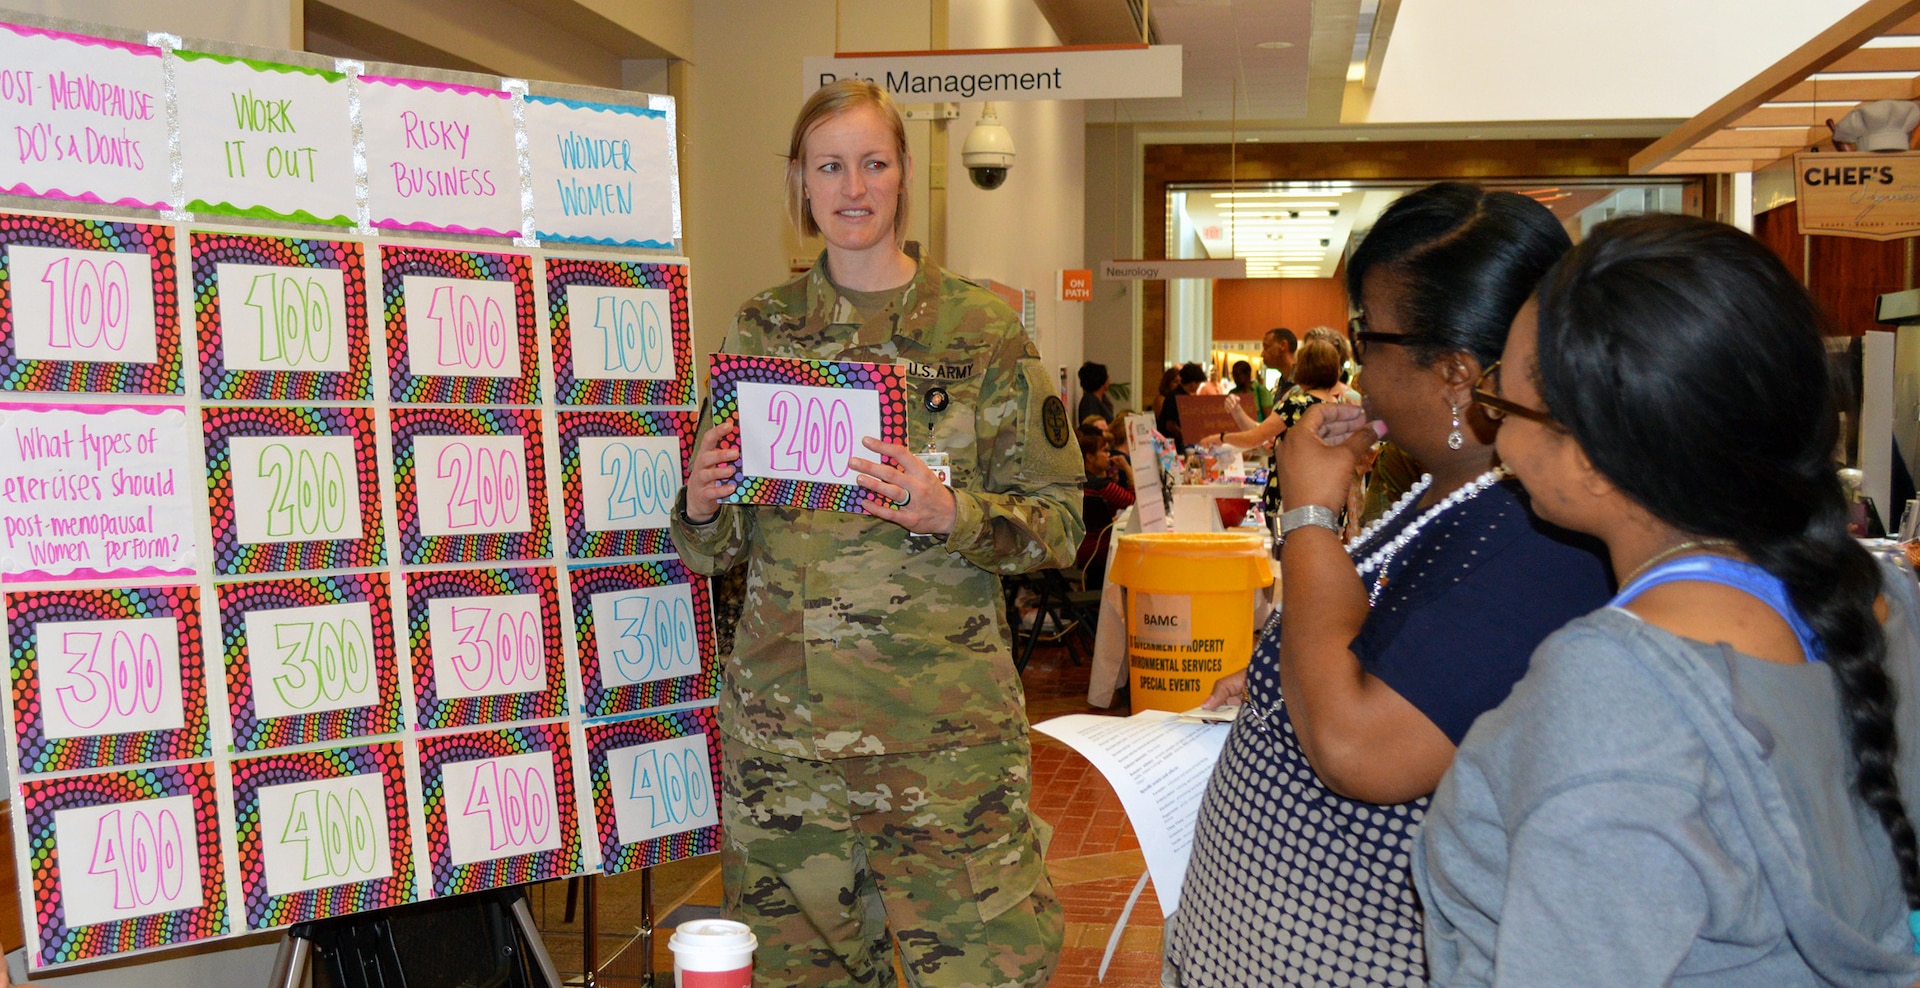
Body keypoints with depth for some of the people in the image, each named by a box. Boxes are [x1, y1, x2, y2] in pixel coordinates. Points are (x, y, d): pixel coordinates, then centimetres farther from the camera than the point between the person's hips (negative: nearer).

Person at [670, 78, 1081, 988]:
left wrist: (951, 515, -19)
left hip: (944, 721, -2)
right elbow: (719, 545, 13)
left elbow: (1060, 520, -2)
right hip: (780, 719, 3)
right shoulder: (760, 329, 7)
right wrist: (701, 504, -9)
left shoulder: (981, 328, -2)